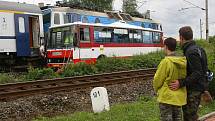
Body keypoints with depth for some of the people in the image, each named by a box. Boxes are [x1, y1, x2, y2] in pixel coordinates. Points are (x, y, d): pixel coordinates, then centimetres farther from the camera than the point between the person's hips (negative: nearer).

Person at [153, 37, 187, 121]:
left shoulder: (166, 62, -20)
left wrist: (157, 89, 6)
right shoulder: (183, 62, -2)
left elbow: (157, 80, -12)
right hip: (179, 97, 6)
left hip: (167, 97, -6)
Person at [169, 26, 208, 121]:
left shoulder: (191, 52, -20)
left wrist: (181, 83, -29)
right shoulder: (196, 49, 11)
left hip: (193, 90, -10)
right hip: (194, 88, 10)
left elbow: (197, 73, -26)